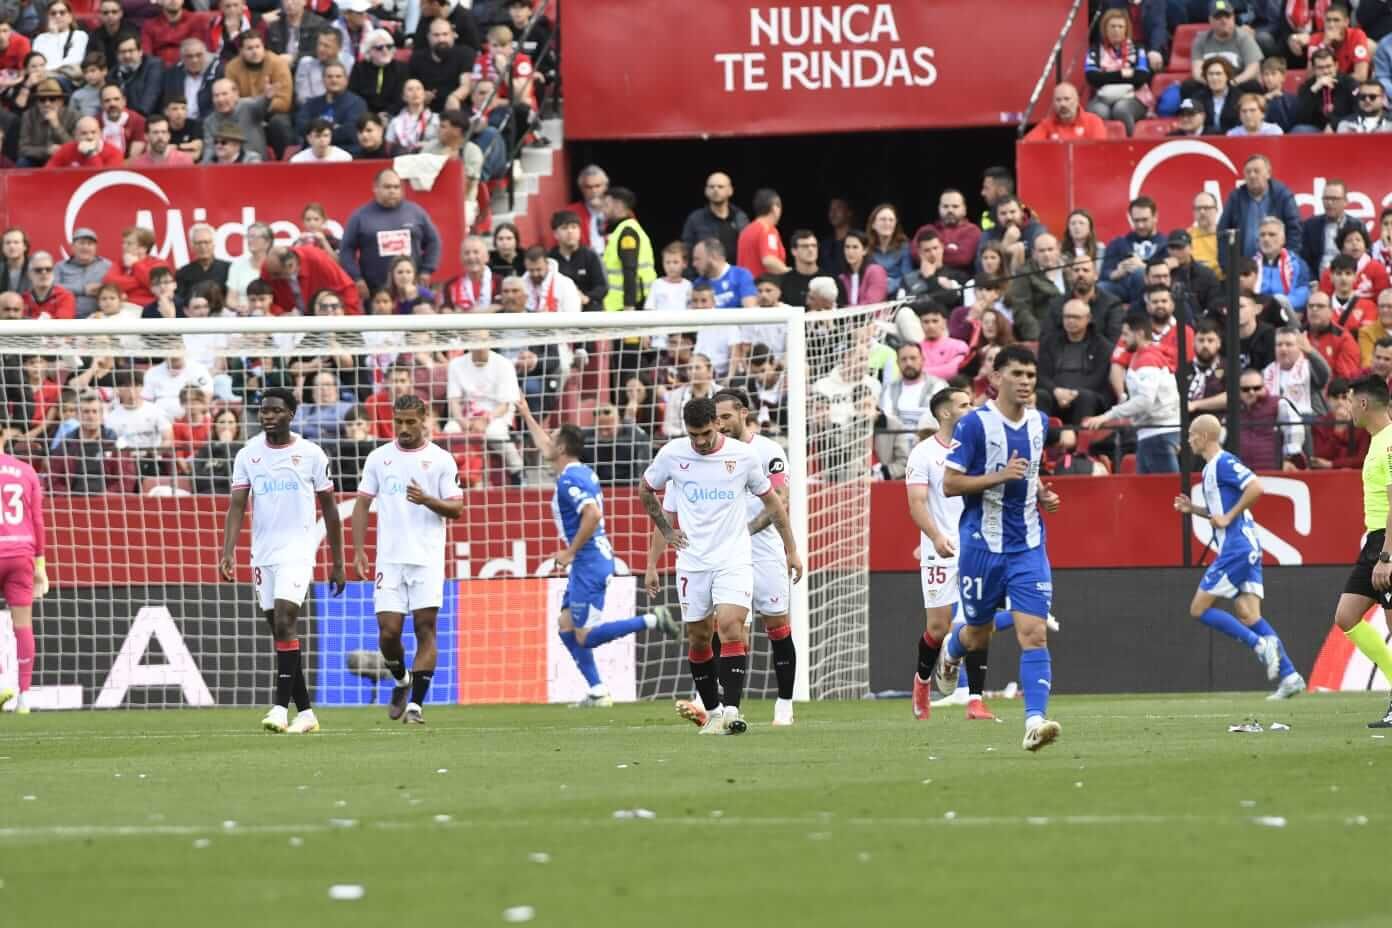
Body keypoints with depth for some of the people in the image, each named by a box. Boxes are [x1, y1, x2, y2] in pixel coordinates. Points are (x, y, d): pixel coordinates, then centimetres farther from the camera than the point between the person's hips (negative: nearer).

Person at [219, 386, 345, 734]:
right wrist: (228, 552, -14)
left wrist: (338, 563, 6)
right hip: (262, 553, 4)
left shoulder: (310, 454, 0)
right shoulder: (247, 455, 6)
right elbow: (237, 506, 0)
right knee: (279, 628, 6)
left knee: (285, 621, -20)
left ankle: (281, 707, -22)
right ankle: (305, 712, 14)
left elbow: (330, 509, 6)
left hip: (297, 549, -4)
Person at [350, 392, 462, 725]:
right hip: (389, 558, 2)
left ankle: (415, 703, -4)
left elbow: (456, 508, 1)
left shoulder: (441, 460, 3)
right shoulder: (379, 458, 9)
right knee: (388, 631, -3)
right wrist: (359, 550, 2)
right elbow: (362, 504, 11)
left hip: (428, 559, -2)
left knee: (425, 628, -7)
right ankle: (401, 680, 25)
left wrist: (427, 500, -19)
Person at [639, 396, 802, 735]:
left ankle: (731, 710, -22)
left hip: (734, 560, -2)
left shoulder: (743, 455, -5)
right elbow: (646, 491, 17)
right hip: (692, 562, 2)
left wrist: (791, 550, 10)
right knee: (699, 638, 7)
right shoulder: (672, 454, -2)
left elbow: (771, 501, 8)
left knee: (731, 627, -19)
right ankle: (711, 710, 22)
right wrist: (666, 531, 10)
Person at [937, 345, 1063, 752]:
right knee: (978, 634, 14)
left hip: (1028, 546, 3)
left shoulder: (1039, 422, 7)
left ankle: (1035, 720, -19)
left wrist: (1043, 493, 5)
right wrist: (1000, 476, -22)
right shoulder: (975, 424, -11)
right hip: (982, 545, -3)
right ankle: (950, 654, 51)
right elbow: (949, 484, -12)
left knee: (1034, 633, -12)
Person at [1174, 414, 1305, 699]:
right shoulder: (1211, 467, 19)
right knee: (1247, 615, 3)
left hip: (1236, 547, -10)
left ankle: (1261, 644, -13)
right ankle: (1289, 676, -5)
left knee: (1199, 609, -5)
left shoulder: (1224, 463, -10)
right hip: (1248, 548, 10)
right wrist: (1193, 509, 16)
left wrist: (1228, 517, -17)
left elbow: (1255, 488, -23)